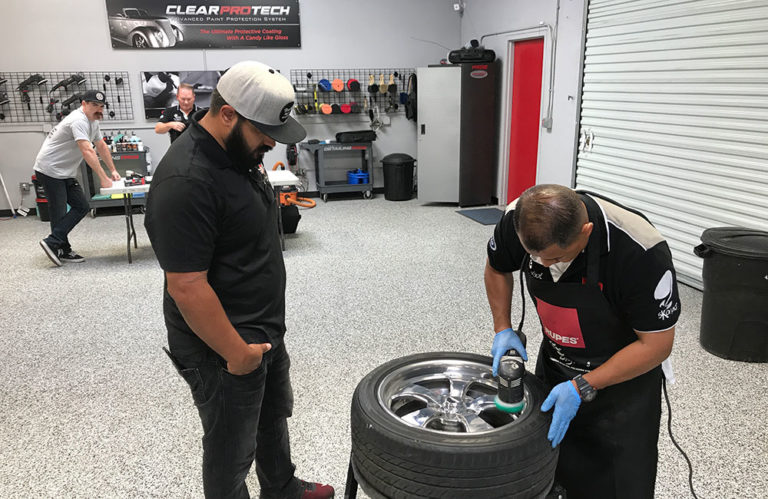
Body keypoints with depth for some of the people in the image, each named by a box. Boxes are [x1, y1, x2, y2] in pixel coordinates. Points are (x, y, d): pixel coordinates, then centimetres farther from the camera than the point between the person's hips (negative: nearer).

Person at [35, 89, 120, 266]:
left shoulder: (92, 121, 9)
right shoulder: (78, 120, -23)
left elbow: (102, 146, 17)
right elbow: (87, 152, -32)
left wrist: (113, 170, 11)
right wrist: (103, 179, -35)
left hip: (65, 172, 10)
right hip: (50, 170, -10)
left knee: (82, 206, 5)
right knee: (59, 212, -6)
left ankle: (54, 243, 6)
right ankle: (63, 250, 2)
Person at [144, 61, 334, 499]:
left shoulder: (240, 149, 2)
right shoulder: (186, 181, -28)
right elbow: (187, 286, -28)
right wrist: (237, 352, -20)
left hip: (266, 329, 10)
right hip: (223, 349, -9)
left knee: (274, 417, 28)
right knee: (231, 450, 12)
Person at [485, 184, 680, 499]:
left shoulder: (642, 252, -34)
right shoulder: (519, 220, -22)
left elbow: (656, 343, -22)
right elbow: (496, 268, 2)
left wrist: (581, 388, -25)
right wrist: (502, 329, -8)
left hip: (626, 374, -3)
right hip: (554, 363, 4)